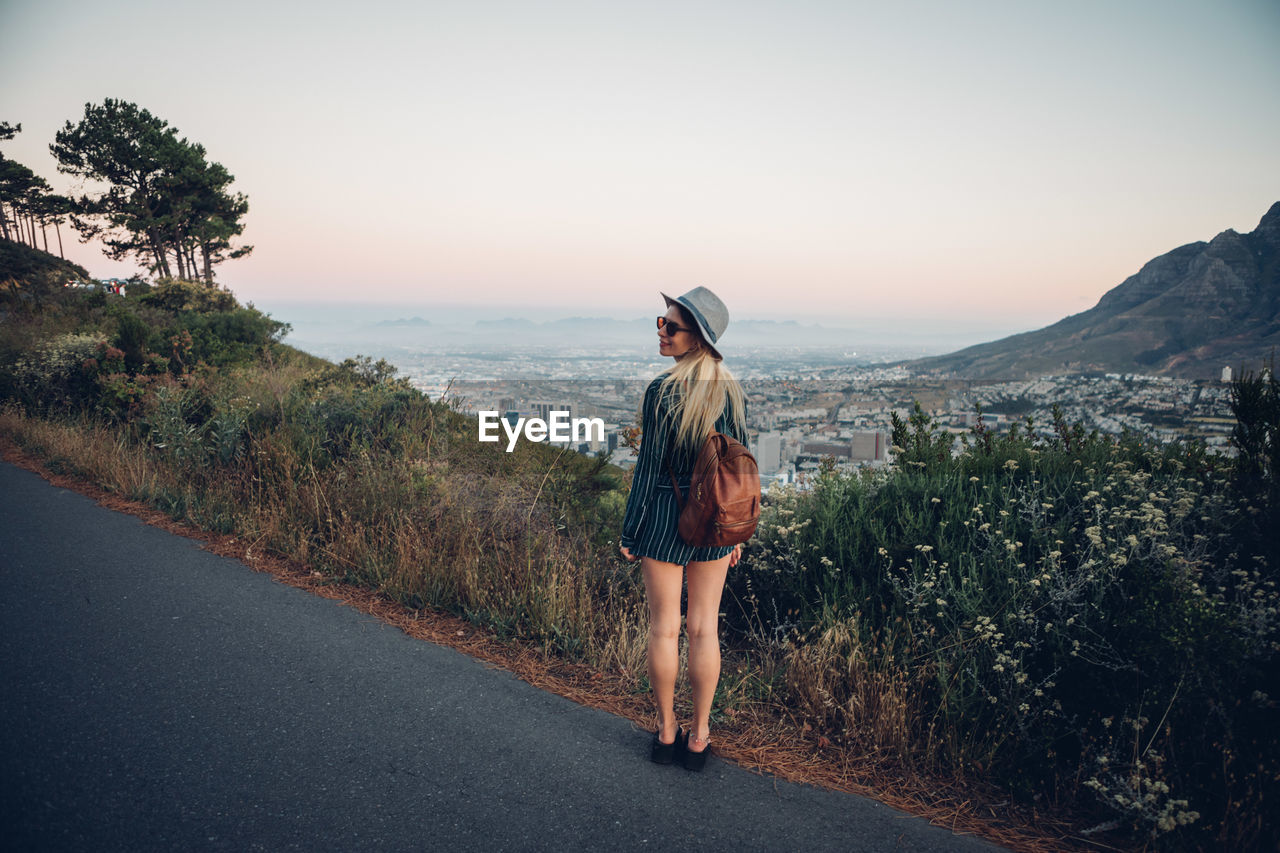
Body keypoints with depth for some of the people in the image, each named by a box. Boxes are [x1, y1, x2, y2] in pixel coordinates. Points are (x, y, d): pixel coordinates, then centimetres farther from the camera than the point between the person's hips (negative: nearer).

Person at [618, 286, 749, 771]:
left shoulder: (664, 390, -16)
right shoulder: (731, 391, 0)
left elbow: (649, 467, -14)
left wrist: (629, 532, -5)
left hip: (665, 517, -4)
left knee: (664, 628, 9)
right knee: (704, 627, 12)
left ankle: (666, 735, 23)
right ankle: (698, 738, 23)